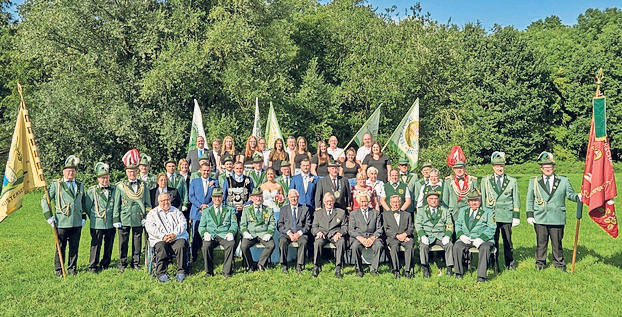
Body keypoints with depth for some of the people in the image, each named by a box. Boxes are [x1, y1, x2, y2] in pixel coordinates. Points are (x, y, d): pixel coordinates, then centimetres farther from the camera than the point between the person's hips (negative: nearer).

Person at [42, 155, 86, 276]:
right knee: (61, 248, 5)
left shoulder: (80, 185, 14)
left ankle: (72, 268, 20)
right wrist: (49, 216, -3)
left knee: (74, 247, 8)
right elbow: (45, 200, 3)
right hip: (61, 223, -3)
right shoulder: (56, 185, 1)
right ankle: (59, 269, 16)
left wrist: (84, 217, 17)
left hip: (77, 223, 3)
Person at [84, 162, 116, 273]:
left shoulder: (114, 189, 5)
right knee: (95, 245, -1)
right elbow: (87, 207, 4)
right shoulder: (91, 191, -2)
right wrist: (93, 218, 7)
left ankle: (105, 264, 24)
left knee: (109, 245, 10)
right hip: (97, 224, -3)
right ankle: (93, 266, 9)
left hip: (111, 223, 3)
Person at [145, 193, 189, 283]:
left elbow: (183, 224, 7)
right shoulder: (152, 213, 17)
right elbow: (150, 228, 1)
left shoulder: (176, 211, 22)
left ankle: (181, 272, -26)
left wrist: (174, 234, -12)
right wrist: (162, 236, -14)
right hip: (160, 239, -1)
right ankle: (161, 273, -27)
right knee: (161, 247, -34)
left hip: (177, 237, 1)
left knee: (181, 245, -32)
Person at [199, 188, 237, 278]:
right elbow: (201, 226, 15)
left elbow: (234, 224, 11)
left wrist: (231, 233, -11)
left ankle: (226, 271, -23)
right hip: (211, 236, 1)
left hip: (224, 236, -1)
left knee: (231, 244, -35)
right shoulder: (206, 211, 21)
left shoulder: (229, 210, 19)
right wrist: (205, 233, -8)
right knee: (206, 246, -34)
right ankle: (209, 271, -14)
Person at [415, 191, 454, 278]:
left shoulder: (445, 210, 17)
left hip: (441, 235, 1)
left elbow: (449, 225, 11)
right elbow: (418, 224, 4)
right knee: (423, 246, -32)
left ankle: (449, 269, -24)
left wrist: (447, 236, -9)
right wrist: (422, 236, -14)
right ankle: (425, 269, -28)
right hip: (427, 235, -1)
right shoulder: (421, 210, 14)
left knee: (450, 245, -28)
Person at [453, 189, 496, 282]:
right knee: (457, 246, -27)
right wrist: (461, 235, -7)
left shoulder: (488, 212, 9)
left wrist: (481, 238, -17)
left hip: (483, 239, -2)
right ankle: (459, 273, -14)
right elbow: (458, 225, 15)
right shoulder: (462, 211, 21)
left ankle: (481, 276, -31)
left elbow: (491, 228, -1)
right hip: (466, 239, 2)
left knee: (485, 248, -35)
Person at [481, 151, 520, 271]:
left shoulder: (512, 181, 8)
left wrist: (516, 216, 2)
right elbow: (482, 198, 10)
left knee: (508, 241, 6)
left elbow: (516, 200, 8)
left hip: (506, 216, 0)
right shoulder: (485, 180, 8)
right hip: (491, 216, 0)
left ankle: (510, 263, 19)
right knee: (492, 241, 2)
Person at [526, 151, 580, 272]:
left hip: (557, 218, 0)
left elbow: (570, 194, 9)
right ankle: (540, 263, 17)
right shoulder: (534, 181, 10)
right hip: (540, 218, 0)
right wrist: (529, 214, 3)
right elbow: (530, 199, 11)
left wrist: (578, 197, -14)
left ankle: (559, 264, 19)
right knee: (541, 242, 5)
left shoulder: (563, 181, 10)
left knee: (557, 242, 6)